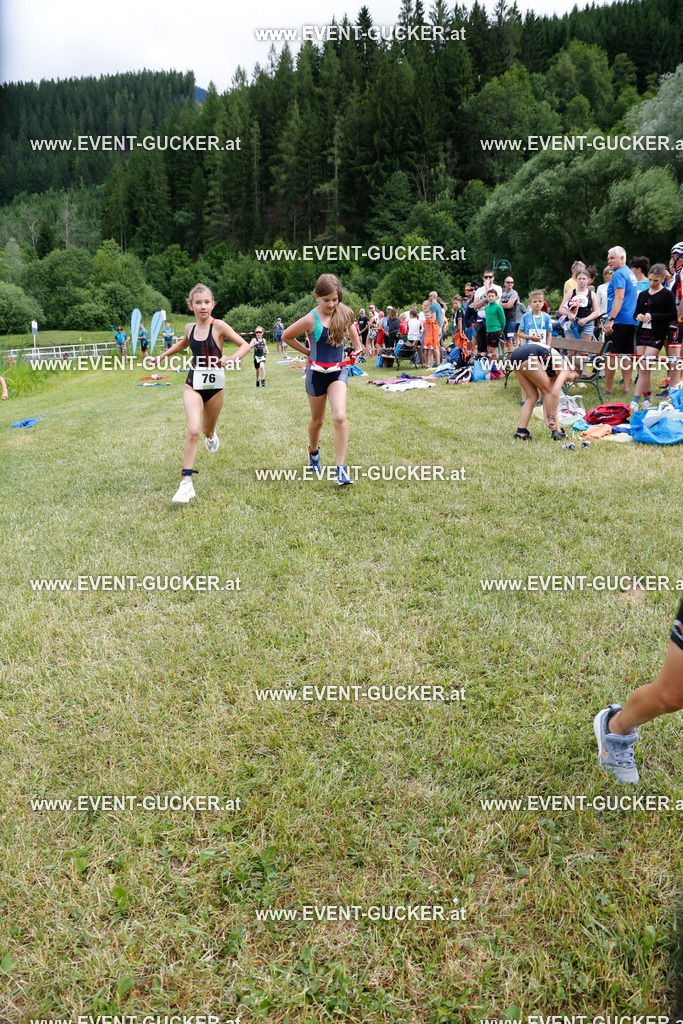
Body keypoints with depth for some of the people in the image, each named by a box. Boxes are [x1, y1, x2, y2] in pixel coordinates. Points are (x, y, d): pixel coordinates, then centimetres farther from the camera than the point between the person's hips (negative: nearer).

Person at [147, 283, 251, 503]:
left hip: (215, 385, -1)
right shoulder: (190, 328, 4)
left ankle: (210, 435, 59)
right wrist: (159, 357, 26)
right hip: (193, 384, 1)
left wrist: (232, 358, -30)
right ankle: (186, 483, -18)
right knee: (193, 430, -18)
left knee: (207, 431, 17)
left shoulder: (219, 326, -9)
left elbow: (244, 345, -10)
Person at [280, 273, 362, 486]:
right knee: (317, 420, 14)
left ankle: (341, 468, -15)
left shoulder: (344, 314, -3)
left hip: (338, 371, 1)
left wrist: (357, 345, 16)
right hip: (317, 373, -1)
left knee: (340, 417, -19)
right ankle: (313, 451, 46)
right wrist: (308, 352, 4)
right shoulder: (311, 320, -13)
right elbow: (286, 336, -1)